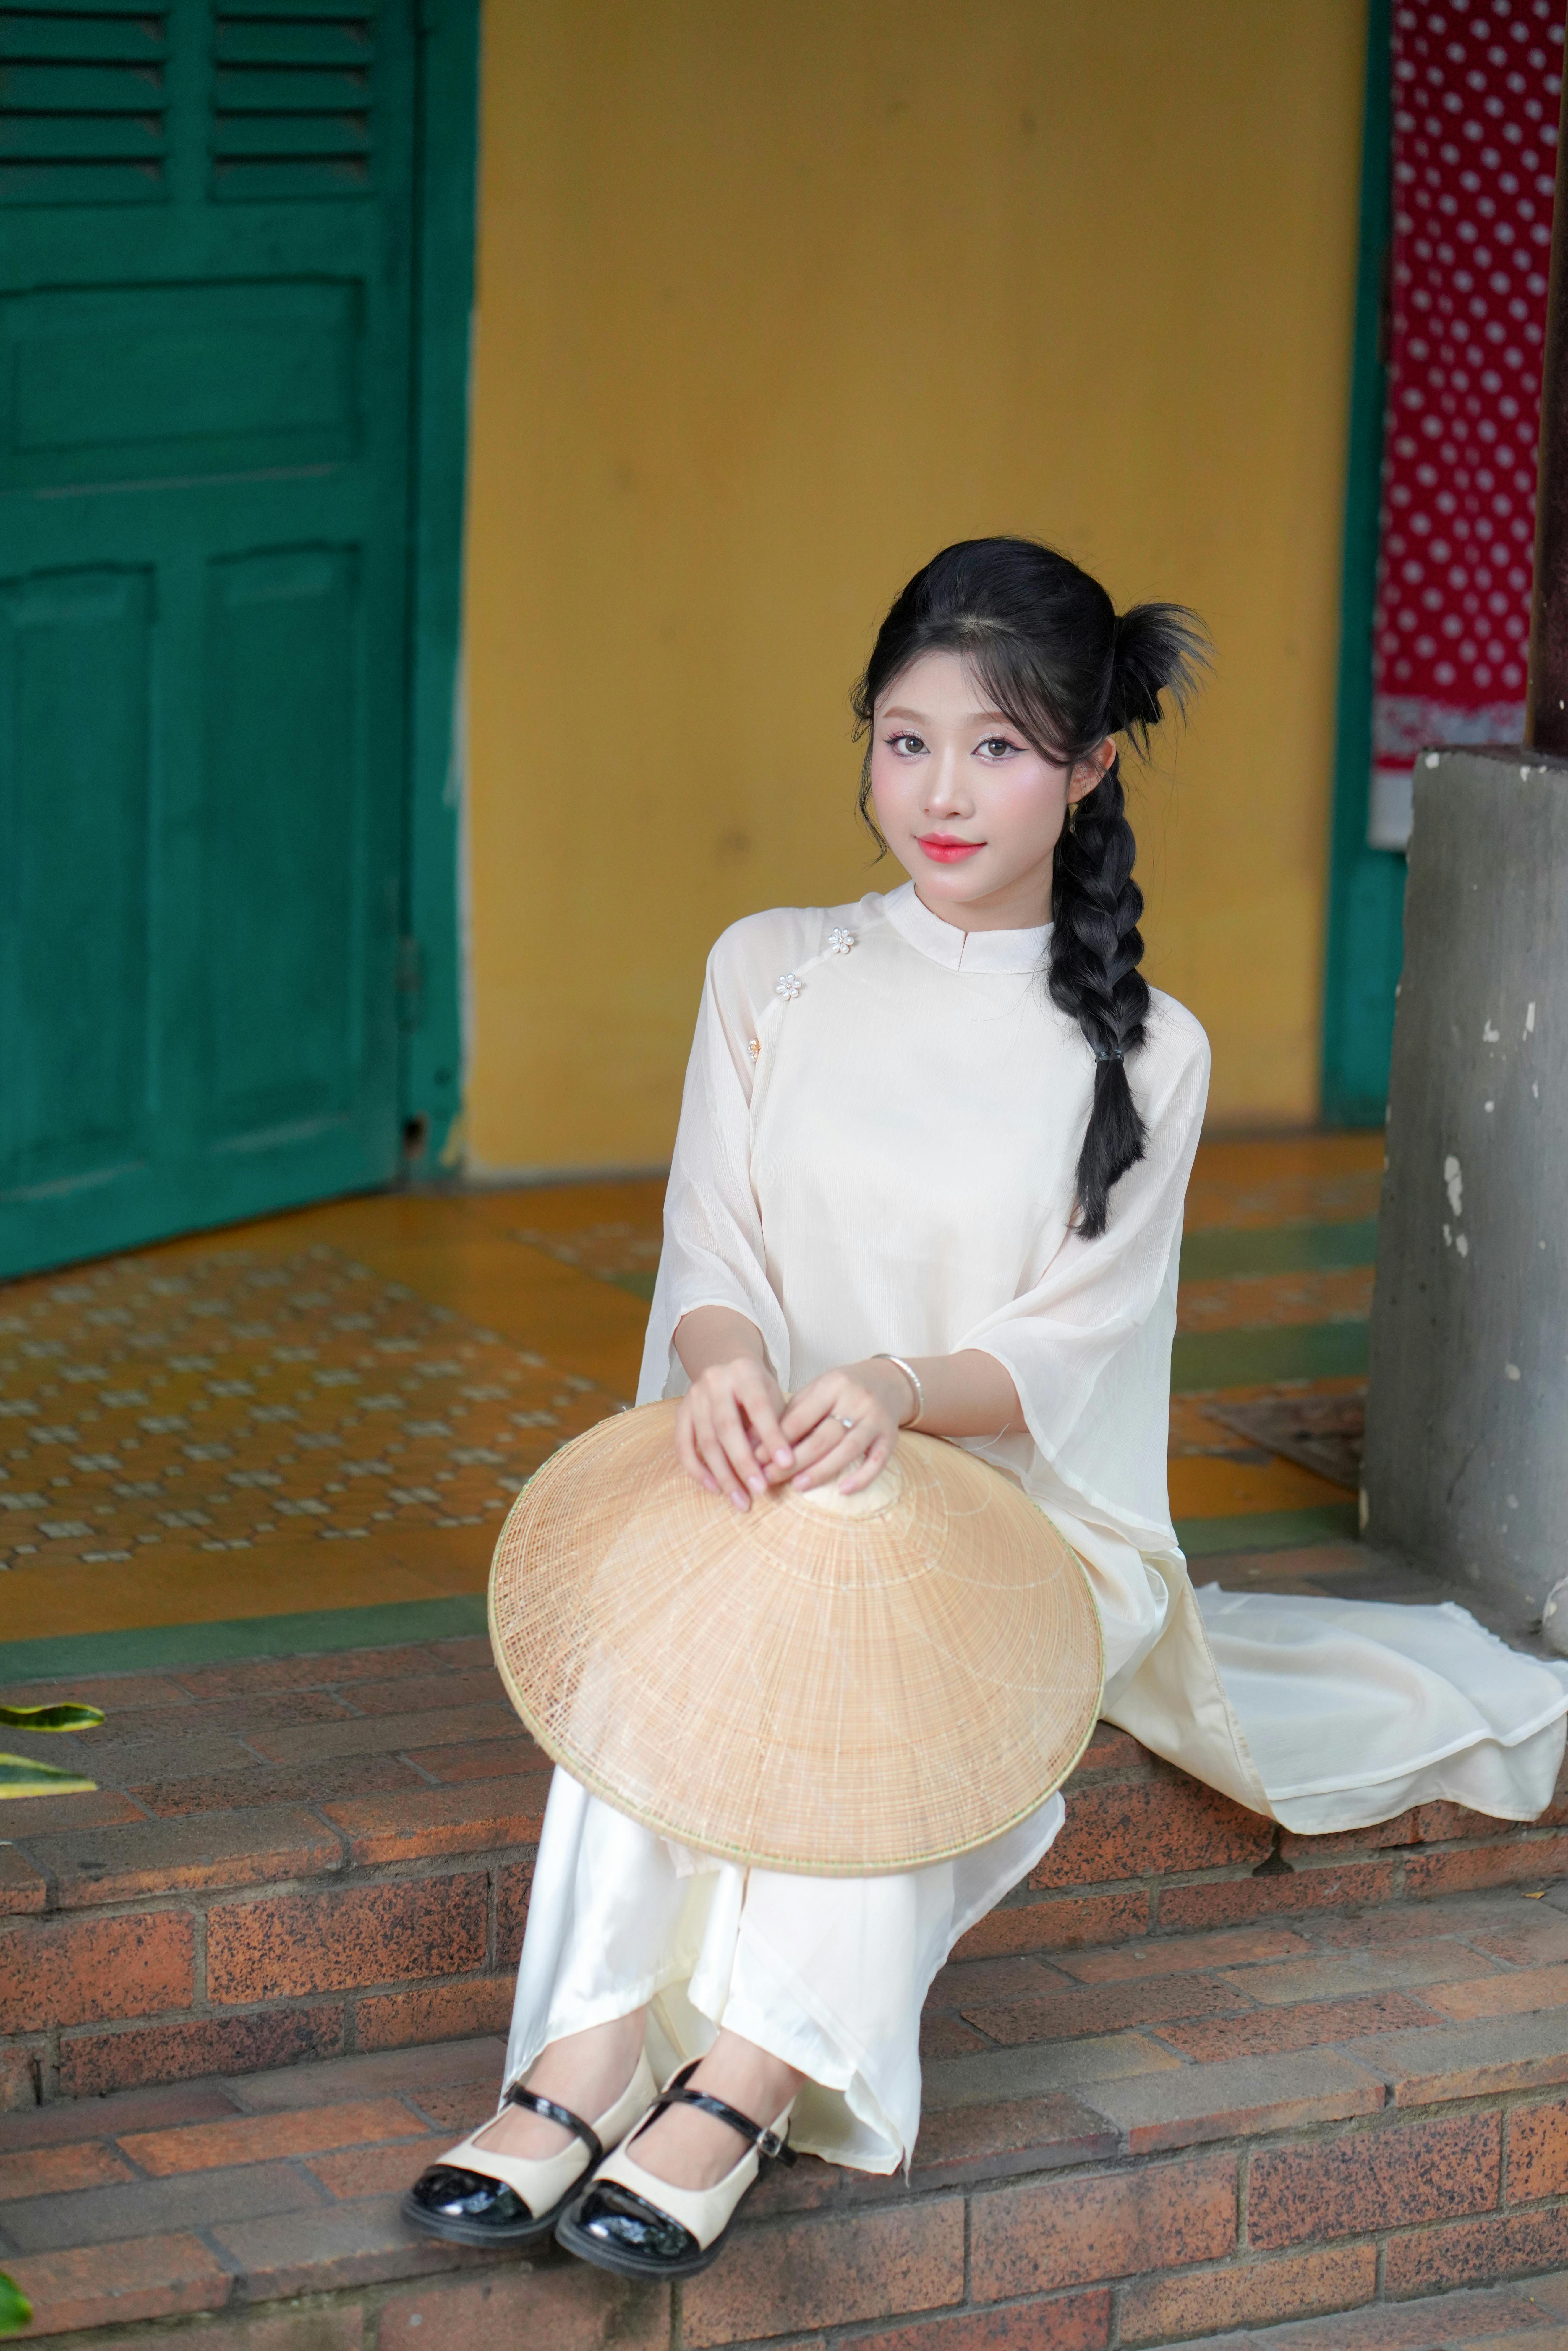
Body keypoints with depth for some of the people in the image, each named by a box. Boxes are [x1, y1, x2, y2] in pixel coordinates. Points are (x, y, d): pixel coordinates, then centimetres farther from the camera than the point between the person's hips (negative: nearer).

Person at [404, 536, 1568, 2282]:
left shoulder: (1142, 1054, 1)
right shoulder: (771, 973, 7)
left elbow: (1062, 1352, -7)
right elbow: (712, 1253, 1)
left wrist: (894, 1390, -30)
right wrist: (726, 1360, -24)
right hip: (777, 1474, 2)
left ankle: (754, 2075, -45)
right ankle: (590, 2050, -42)